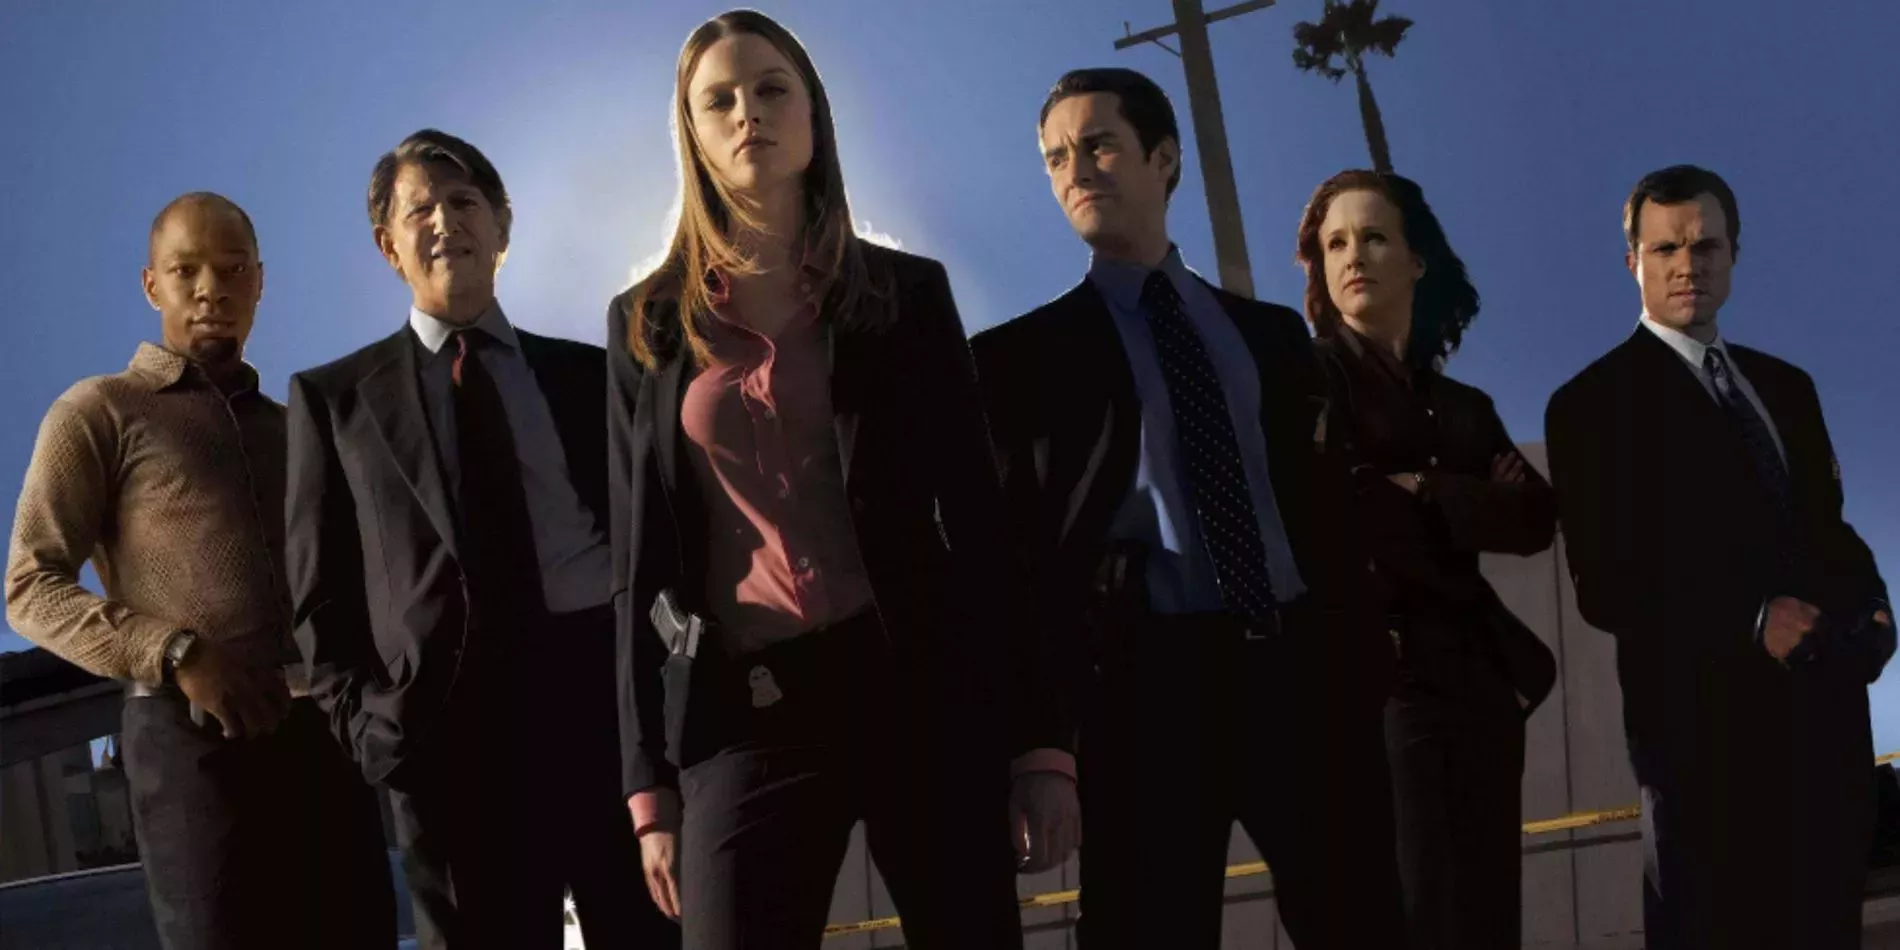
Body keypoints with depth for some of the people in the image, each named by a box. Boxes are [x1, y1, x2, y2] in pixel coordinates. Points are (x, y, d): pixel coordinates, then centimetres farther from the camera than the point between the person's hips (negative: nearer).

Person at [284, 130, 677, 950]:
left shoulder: (590, 373, 18)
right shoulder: (335, 396, 13)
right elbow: (320, 591, 10)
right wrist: (364, 720, -5)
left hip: (612, 686, 1)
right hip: (449, 720, -1)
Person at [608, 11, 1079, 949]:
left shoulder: (906, 290, 9)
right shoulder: (648, 323, 12)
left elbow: (978, 514, 5)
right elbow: (641, 560, 10)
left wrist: (1038, 736, -2)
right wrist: (650, 780, 5)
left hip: (923, 685, 0)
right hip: (744, 712, 1)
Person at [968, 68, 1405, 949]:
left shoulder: (1271, 332, 18)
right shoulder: (1022, 351, 8)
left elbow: (1328, 501, 14)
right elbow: (1011, 537, 1)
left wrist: (1366, 659, 2)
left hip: (1305, 668, 3)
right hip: (1149, 684, -3)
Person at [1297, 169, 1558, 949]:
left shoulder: (1465, 408, 21)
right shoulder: (1309, 375, 4)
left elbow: (1536, 518, 4)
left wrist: (1422, 493, -9)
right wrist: (1475, 507, -4)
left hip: (1480, 679, 6)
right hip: (1381, 673, -6)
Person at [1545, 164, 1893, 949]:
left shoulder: (1785, 386, 18)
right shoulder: (1593, 404, -2)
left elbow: (1827, 528, 16)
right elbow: (1603, 587, -10)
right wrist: (1749, 623, -22)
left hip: (1825, 714, 6)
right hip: (1707, 722, -6)